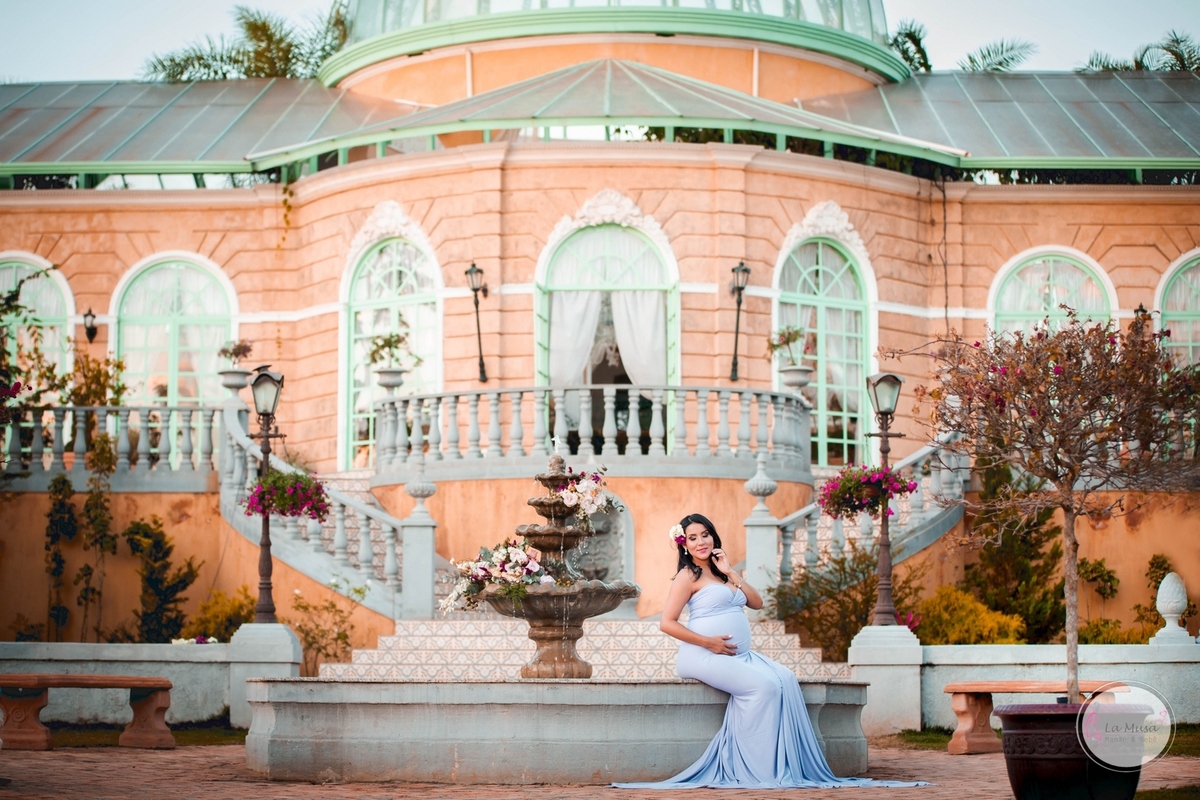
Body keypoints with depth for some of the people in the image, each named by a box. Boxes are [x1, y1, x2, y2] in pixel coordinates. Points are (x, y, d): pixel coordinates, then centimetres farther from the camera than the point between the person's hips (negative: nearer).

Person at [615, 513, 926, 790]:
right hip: (704, 655, -7)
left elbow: (757, 602, 12)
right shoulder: (688, 576, 0)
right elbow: (667, 623, -9)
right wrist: (708, 642, -15)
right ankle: (752, 769, -23)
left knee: (785, 680, -18)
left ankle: (787, 767, -21)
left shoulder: (721, 573, 22)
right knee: (763, 686, -28)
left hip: (739, 654, 7)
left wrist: (730, 572, 3)